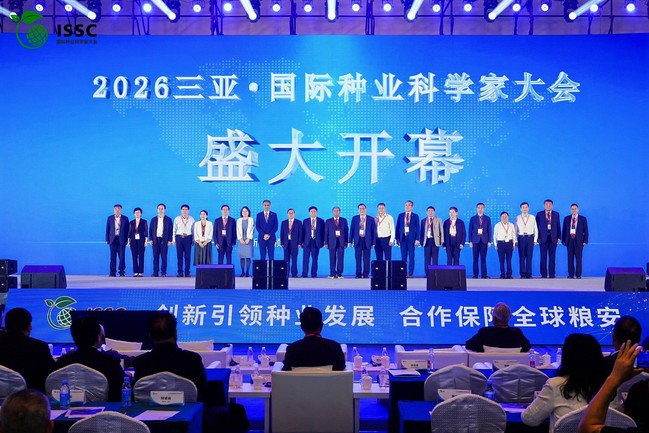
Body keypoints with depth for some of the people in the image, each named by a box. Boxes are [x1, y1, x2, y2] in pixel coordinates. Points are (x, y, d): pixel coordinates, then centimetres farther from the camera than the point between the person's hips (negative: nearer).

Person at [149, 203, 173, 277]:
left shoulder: (168, 220, 6)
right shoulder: (153, 219, 12)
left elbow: (171, 230, 4)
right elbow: (150, 230, 11)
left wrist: (169, 240, -4)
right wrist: (151, 239, 1)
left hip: (164, 240, -2)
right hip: (155, 240, 2)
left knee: (164, 257, -3)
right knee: (156, 257, 1)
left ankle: (163, 273, 1)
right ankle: (155, 273, 4)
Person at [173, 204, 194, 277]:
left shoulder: (191, 219, 6)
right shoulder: (177, 219, 6)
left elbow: (193, 230, 8)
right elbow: (174, 230, 8)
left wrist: (193, 239, 4)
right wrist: (174, 240, 4)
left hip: (188, 238, 0)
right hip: (179, 237, 0)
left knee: (188, 256, -3)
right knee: (179, 256, -1)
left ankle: (187, 272, 2)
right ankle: (180, 273, 2)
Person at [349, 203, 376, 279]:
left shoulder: (371, 219, 4)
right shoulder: (354, 218, 7)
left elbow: (373, 231, 3)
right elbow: (352, 230, 8)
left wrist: (373, 242, -2)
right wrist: (350, 241, 2)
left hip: (367, 241, -1)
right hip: (357, 240, 1)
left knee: (366, 259, 1)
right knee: (358, 258, 1)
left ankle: (366, 274, 8)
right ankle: (358, 274, 6)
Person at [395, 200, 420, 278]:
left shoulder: (415, 216, 5)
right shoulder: (400, 215, 9)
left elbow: (417, 228, 2)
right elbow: (397, 227, 9)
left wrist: (417, 239, -6)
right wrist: (397, 238, 1)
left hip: (411, 238, -1)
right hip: (403, 238, 2)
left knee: (411, 256, 0)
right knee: (403, 257, 2)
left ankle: (410, 273, 2)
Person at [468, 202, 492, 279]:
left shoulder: (487, 218, 8)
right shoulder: (473, 218, 6)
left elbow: (489, 230, 6)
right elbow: (470, 230, 5)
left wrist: (489, 241, -1)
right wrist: (470, 241, -2)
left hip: (484, 241, 0)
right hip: (475, 241, 0)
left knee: (483, 259, -1)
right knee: (475, 259, -1)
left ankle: (484, 274, 1)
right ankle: (475, 274, 2)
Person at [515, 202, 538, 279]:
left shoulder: (532, 218, 4)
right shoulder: (517, 218, 3)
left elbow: (536, 230, 6)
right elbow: (515, 230, 5)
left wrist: (535, 240, 0)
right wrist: (516, 240, -1)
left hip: (530, 238, 0)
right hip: (521, 238, 0)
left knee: (529, 257, 0)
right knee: (522, 257, 0)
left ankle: (529, 274, 5)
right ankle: (522, 274, 5)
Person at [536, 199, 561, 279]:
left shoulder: (556, 214, 9)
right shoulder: (539, 214, 4)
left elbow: (558, 226, 8)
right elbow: (537, 226, 4)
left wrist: (559, 237, 2)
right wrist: (538, 237, -3)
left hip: (553, 238, 1)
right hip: (543, 238, -1)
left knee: (552, 257, 3)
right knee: (543, 257, 0)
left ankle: (552, 274, 8)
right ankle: (544, 274, 5)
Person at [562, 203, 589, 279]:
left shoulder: (583, 219, 3)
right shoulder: (566, 218, 9)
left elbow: (585, 231, 1)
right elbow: (564, 230, 9)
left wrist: (585, 241, -6)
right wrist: (563, 240, 3)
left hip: (578, 241, -2)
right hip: (569, 240, 2)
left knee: (578, 258, -1)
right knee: (570, 258, 3)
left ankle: (578, 274, 5)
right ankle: (571, 274, 8)